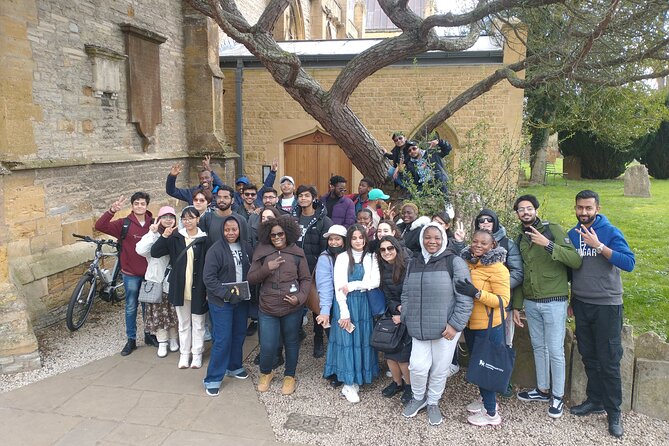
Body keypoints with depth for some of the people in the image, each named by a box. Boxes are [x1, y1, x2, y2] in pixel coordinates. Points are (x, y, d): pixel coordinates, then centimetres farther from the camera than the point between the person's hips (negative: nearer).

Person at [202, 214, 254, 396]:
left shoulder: (246, 247, 2)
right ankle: (213, 379, 9)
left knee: (239, 335, 16)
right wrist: (226, 293, -21)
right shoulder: (216, 249, -14)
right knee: (223, 339, -5)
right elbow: (208, 277, -16)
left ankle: (234, 366, 37)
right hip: (221, 301, -5)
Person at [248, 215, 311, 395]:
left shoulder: (297, 253, -3)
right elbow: (251, 278, 1)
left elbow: (306, 279, 2)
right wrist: (267, 268, -15)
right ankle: (265, 373, 32)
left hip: (292, 308, 0)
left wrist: (300, 297, -13)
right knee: (267, 346, 1)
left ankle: (289, 376, 37)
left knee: (291, 342, 15)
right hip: (267, 308, 0)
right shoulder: (261, 252, -1)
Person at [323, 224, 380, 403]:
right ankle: (348, 384, 5)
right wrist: (344, 313, -13)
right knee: (346, 340, -1)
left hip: (364, 303, 3)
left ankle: (358, 378, 18)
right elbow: (338, 286, -9)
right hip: (345, 303, -3)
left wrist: (352, 286, -14)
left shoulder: (371, 257, 6)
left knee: (362, 340, 6)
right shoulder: (342, 257, -4)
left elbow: (375, 282, -4)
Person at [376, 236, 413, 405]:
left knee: (402, 354, -5)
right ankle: (397, 382, 29)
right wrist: (397, 308, -14)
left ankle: (409, 385, 20)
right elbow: (388, 298, 5)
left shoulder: (409, 265, -15)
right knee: (389, 351, 5)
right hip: (394, 314, 5)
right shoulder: (383, 270, 4)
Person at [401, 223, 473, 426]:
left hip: (446, 327, -3)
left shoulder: (454, 262, -9)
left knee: (439, 369, 9)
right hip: (419, 328, 3)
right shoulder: (413, 263, 8)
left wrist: (455, 325, -15)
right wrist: (406, 318, 6)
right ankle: (418, 398, 30)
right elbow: (406, 294, 15)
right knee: (417, 366, 1)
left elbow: (465, 297, -12)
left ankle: (433, 403, 34)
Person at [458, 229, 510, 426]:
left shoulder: (497, 268, -17)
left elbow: (503, 300, -20)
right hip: (470, 325, 7)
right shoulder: (467, 263, 4)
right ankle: (485, 399, 41)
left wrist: (477, 293, -30)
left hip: (489, 327, -7)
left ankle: (491, 413, 18)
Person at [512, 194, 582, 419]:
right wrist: (516, 306, 12)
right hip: (530, 303, 5)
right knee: (538, 347, 16)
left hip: (554, 302, -5)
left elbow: (576, 261, -18)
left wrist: (548, 244, -29)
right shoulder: (520, 239, 9)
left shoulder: (552, 229, -9)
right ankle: (543, 390, 32)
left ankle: (557, 396, 18)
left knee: (555, 351, 2)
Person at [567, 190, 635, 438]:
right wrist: (569, 299, 13)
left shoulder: (610, 232, -9)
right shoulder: (572, 235, 5)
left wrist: (599, 246, -27)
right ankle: (595, 400, 28)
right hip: (581, 305, 4)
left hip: (607, 306, -4)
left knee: (608, 361, 1)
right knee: (588, 357, 13)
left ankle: (614, 412, 13)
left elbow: (629, 263, -21)